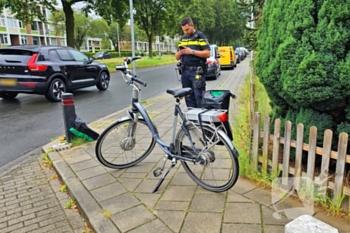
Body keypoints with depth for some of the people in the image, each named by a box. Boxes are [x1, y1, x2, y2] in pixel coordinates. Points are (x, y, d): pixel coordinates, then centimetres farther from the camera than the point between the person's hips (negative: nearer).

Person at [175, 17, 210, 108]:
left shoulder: (200, 36, 0)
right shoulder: (182, 39, 16)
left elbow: (207, 53, -9)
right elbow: (177, 57, 17)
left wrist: (192, 51, -17)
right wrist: (180, 53, -6)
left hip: (197, 71, -6)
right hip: (185, 71, 6)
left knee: (199, 96, -8)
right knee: (188, 98, 9)